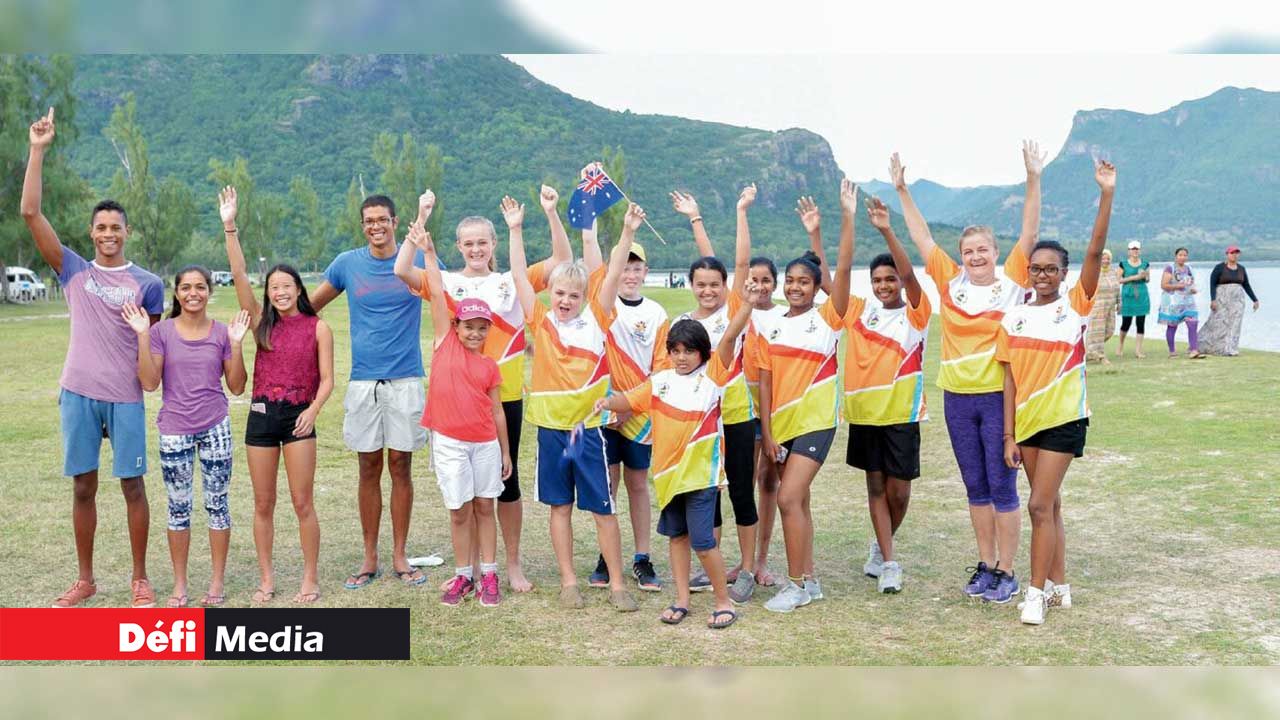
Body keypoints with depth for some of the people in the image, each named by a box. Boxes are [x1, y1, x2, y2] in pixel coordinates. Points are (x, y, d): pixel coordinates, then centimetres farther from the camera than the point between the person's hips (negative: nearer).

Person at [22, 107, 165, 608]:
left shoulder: (147, 284, 3)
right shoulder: (73, 271, 5)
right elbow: (30, 213, -2)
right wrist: (38, 150, -5)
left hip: (127, 396, -1)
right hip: (78, 394, 1)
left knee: (133, 485, 3)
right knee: (83, 487, 8)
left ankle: (140, 580, 14)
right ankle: (85, 580, 20)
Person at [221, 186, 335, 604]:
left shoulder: (318, 327, 0)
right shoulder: (262, 322, 6)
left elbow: (327, 379, -2)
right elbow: (239, 275, -4)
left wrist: (313, 410, -20)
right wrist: (229, 227, -12)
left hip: (299, 416, -3)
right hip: (261, 414, 3)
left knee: (303, 503, 0)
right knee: (263, 504, 8)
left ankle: (311, 580, 10)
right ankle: (266, 580, 17)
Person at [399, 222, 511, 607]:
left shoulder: (489, 365, 5)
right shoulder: (445, 343, 1)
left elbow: (496, 410, 9)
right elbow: (437, 293, -3)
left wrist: (505, 451, 10)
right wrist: (427, 252, -6)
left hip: (485, 443, 2)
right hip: (449, 442, -2)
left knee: (485, 507, 8)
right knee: (459, 511, 4)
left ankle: (489, 576, 15)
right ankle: (464, 576, 16)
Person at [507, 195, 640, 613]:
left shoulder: (595, 321, 0)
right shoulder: (541, 322, 1)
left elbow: (613, 275, -6)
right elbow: (519, 275, -2)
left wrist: (627, 232, -12)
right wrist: (516, 230, -5)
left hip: (588, 427, -1)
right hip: (551, 426, 1)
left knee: (603, 508, 4)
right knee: (560, 506, 10)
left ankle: (616, 584, 13)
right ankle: (568, 582, 20)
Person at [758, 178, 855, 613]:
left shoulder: (828, 317, -5)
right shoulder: (773, 328, 7)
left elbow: (843, 268, -17)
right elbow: (765, 382, 5)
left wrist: (848, 217, -23)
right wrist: (766, 431, -1)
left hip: (815, 422, -6)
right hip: (780, 425, 6)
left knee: (788, 498, -13)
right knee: (796, 500, 12)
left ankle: (797, 584, -1)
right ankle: (809, 580, 23)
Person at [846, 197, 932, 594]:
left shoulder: (916, 315, -4)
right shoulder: (859, 310, 6)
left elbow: (909, 273, -19)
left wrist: (886, 231, -31)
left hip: (901, 414, -3)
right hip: (863, 412, 3)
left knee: (898, 490, 2)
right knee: (875, 486, 7)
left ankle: (882, 545, 30)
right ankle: (889, 562, 14)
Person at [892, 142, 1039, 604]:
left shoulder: (1011, 280, -2)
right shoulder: (950, 282, 4)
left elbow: (1030, 232, -10)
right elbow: (921, 236, 6)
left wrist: (1033, 179, -19)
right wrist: (902, 190, 4)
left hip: (999, 396, -3)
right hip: (957, 398, 4)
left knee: (1002, 487, 2)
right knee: (976, 488, 12)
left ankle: (1007, 572, 11)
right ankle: (985, 565, 23)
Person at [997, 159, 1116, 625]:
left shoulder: (1076, 307, -5)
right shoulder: (1015, 319, 4)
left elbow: (1095, 253, -17)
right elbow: (1011, 380, 3)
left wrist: (1106, 194, -25)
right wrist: (1009, 435, 0)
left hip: (1064, 419, -4)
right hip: (1026, 420, 4)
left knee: (1040, 505, -8)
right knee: (1048, 504, 14)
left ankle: (1037, 592, 1)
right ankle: (1058, 586, 26)